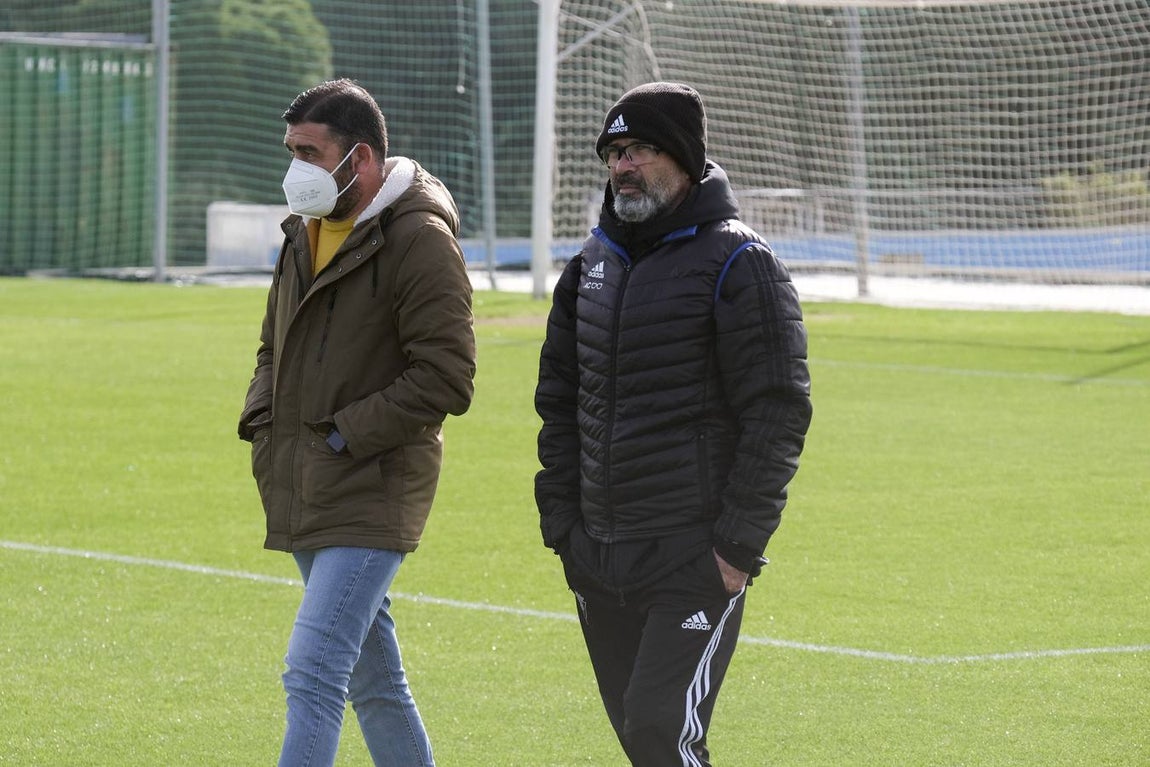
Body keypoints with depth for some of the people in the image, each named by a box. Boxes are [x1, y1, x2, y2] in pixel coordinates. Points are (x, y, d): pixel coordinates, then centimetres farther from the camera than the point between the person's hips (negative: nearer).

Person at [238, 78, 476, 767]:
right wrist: (262, 420, 8)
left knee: (313, 675, -16)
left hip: (372, 490, -9)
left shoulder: (421, 240, -14)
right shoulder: (306, 229, 13)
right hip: (304, 491, 9)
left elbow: (445, 379, -18)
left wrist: (343, 435, -17)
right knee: (372, 677, 17)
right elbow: (276, 343, 27)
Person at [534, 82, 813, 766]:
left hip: (695, 559, -7)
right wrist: (560, 522, 11)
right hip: (599, 556, 7)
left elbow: (778, 414, -12)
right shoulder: (595, 263, 13)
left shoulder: (739, 266, -9)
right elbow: (560, 401, 20)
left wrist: (739, 546, -16)